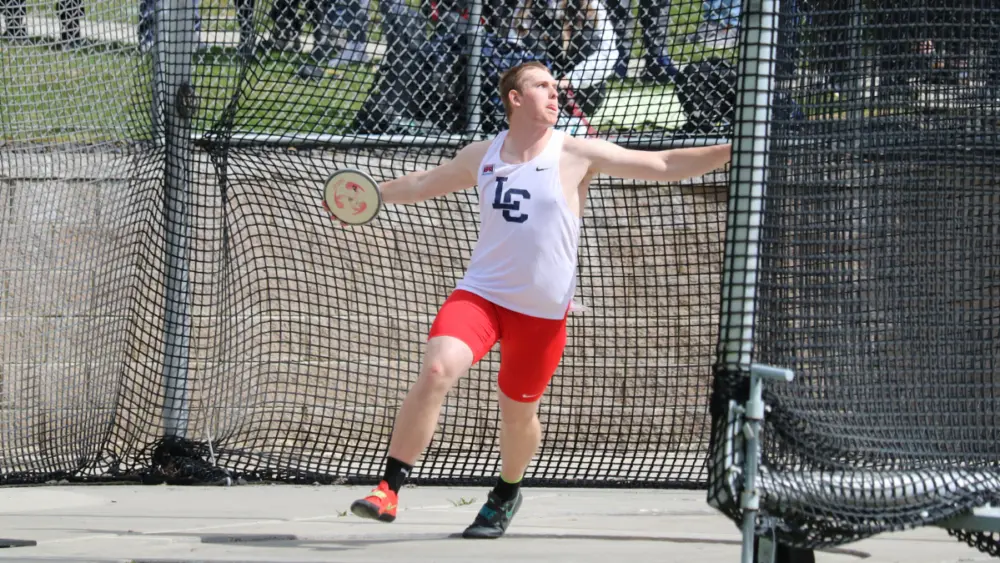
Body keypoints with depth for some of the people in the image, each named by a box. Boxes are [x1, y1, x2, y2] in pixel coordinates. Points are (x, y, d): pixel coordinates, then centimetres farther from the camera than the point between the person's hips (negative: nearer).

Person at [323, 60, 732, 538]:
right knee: (436, 370, -23)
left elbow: (664, 166, -7)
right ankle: (388, 491, -18)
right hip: (480, 294, 1)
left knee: (518, 411, 8)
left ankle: (506, 494, 40)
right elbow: (423, 184, 24)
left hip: (543, 311, -1)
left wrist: (730, 152, -16)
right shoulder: (481, 156, 6)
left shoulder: (575, 154, -4)